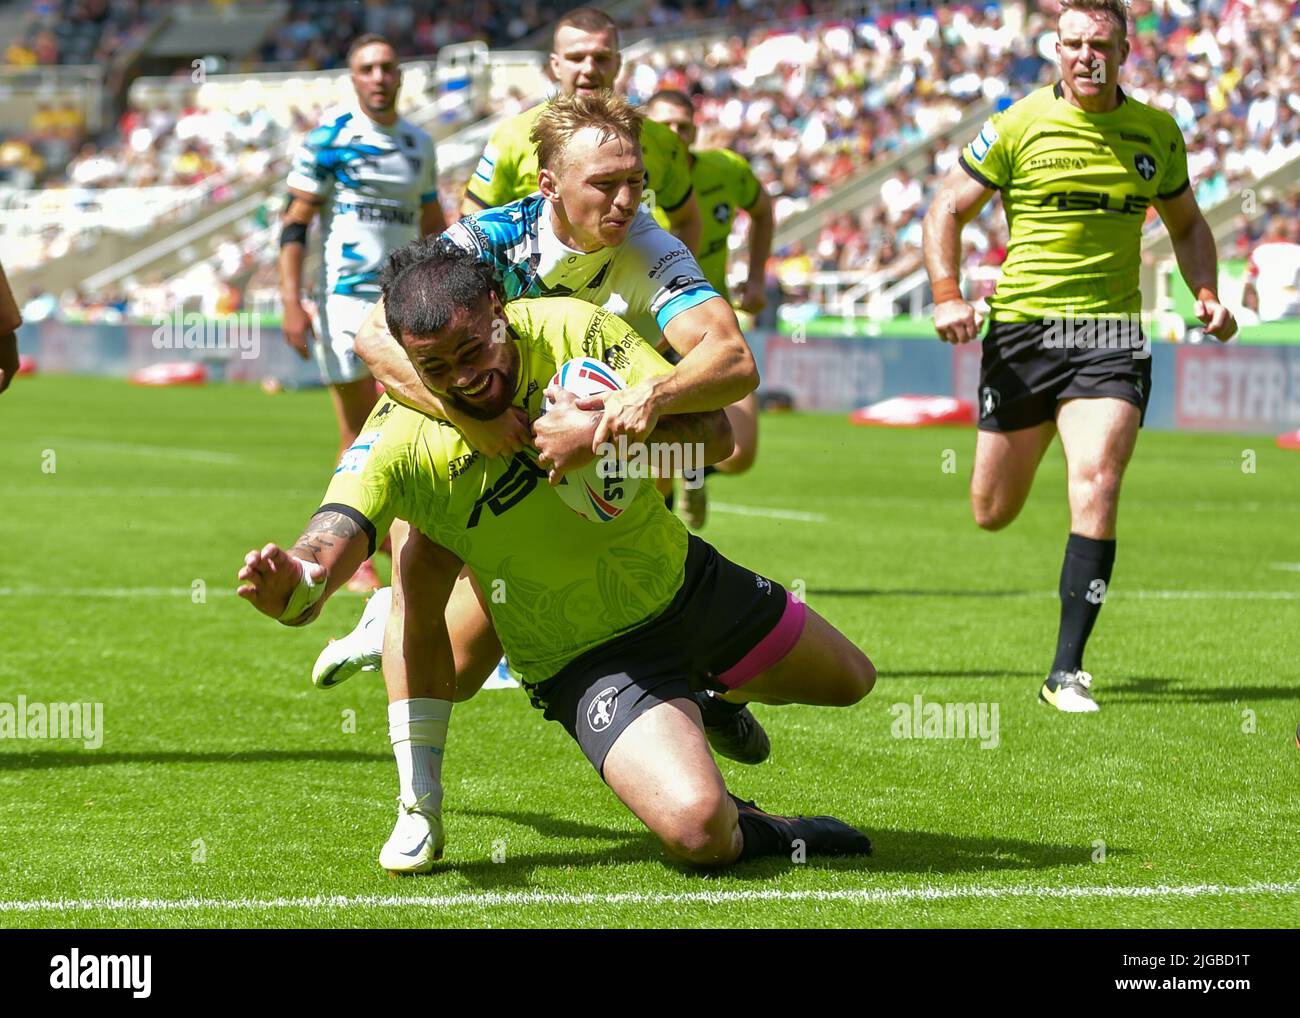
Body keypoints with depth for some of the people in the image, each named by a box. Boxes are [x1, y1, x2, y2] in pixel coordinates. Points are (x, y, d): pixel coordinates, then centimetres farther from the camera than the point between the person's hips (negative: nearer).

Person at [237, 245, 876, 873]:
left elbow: (713, 434, -19)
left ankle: (714, 694, 49)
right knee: (696, 831, -28)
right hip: (588, 659, -4)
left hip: (684, 583, 4)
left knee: (849, 682, 24)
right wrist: (292, 586, -59)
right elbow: (325, 553, -34)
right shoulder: (400, 440, -23)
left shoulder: (571, 329, -18)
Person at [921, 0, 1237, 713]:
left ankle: (1066, 672, -15)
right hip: (1022, 328, 0)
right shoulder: (1018, 126, -3)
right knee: (993, 513, 7)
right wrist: (947, 295, -11)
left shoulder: (1156, 134, 6)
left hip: (1111, 334, 0)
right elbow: (948, 208, 3)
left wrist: (1207, 296, 4)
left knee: (1095, 484, -20)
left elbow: (1185, 226, 21)